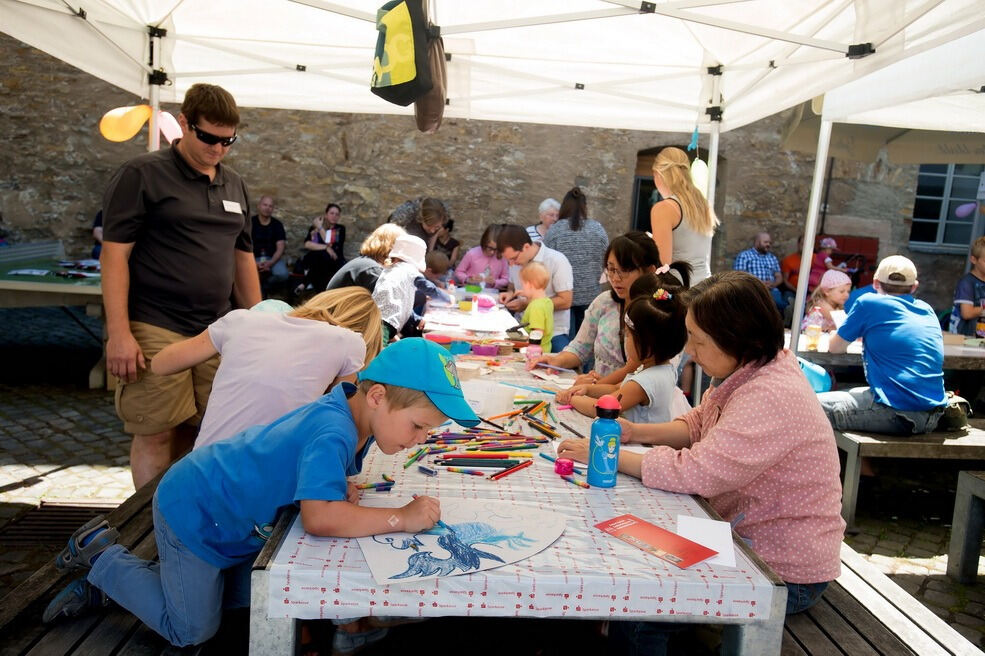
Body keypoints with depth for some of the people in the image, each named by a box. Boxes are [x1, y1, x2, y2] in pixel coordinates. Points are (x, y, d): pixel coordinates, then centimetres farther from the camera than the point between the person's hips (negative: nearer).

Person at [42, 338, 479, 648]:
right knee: (192, 630, 7)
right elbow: (319, 518, -50)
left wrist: (340, 488, -12)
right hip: (193, 510, -9)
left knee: (256, 599, 21)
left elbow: (315, 476, 11)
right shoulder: (333, 434, -36)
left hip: (236, 519, 9)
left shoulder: (352, 414, -8)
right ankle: (102, 558, 20)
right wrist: (403, 518, -40)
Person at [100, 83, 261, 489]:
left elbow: (243, 258, 19)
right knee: (157, 433, 0)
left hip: (218, 331, 5)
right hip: (156, 330, -5)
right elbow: (114, 254, -7)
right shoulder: (142, 175, -2)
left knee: (192, 431, 8)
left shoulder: (234, 186, 15)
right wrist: (118, 333, -14)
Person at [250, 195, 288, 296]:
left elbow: (280, 248, -2)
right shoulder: (250, 222, 2)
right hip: (254, 258, -1)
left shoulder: (277, 224, 5)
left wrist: (270, 263, -20)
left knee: (282, 274, -31)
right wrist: (254, 263, -21)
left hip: (273, 258, 1)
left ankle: (263, 286, 1)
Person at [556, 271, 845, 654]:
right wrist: (638, 432, -6)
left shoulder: (770, 397, -31)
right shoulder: (747, 372, -1)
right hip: (747, 537, 9)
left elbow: (694, 473, -32)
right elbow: (697, 426, 11)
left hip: (786, 575, -9)